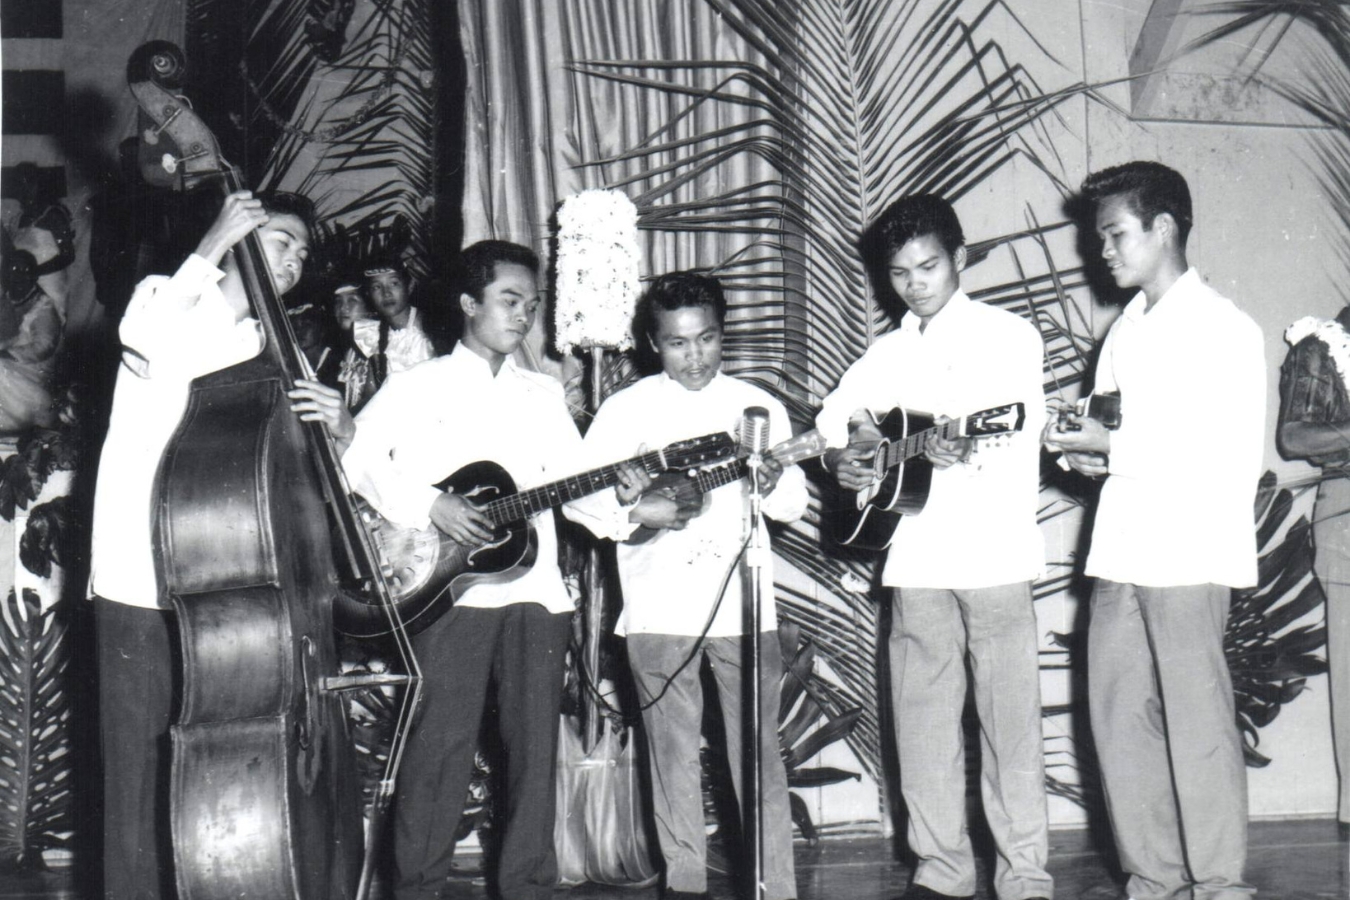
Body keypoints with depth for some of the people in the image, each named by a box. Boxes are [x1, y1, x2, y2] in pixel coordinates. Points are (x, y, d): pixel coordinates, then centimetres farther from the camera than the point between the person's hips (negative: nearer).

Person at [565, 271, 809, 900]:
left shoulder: (759, 406, 10)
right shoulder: (628, 408, 4)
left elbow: (795, 505, 10)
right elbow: (578, 496, 2)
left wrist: (773, 484, -12)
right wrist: (638, 512, -14)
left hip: (742, 606, 1)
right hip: (660, 609, -1)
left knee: (759, 752, -1)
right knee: (673, 754, 6)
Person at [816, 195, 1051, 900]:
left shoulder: (1009, 335, 2)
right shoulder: (889, 353, 17)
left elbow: (1017, 426, -11)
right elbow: (834, 419, 20)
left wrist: (960, 447, -31)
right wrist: (840, 458, -2)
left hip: (995, 554, -5)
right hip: (917, 558, 5)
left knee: (1009, 716, -4)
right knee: (922, 717, 6)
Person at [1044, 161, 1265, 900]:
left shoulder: (1224, 327, -4)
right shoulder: (1125, 330, 19)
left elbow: (1233, 454, -13)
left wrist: (1114, 447, -14)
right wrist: (1084, 449, 4)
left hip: (1189, 556, -7)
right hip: (1121, 552, 7)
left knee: (1197, 725, -4)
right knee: (1118, 719, 6)